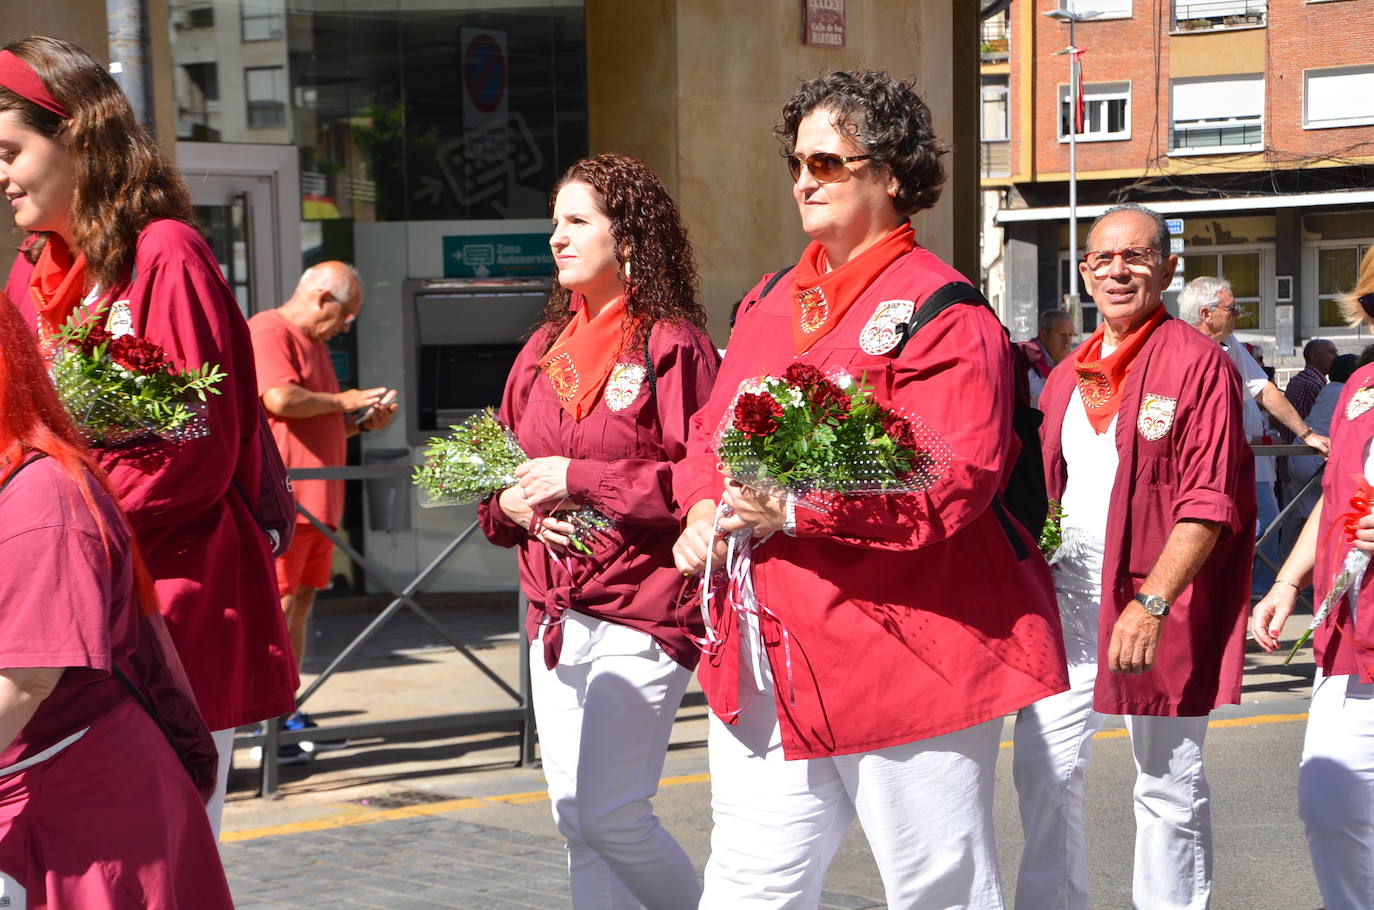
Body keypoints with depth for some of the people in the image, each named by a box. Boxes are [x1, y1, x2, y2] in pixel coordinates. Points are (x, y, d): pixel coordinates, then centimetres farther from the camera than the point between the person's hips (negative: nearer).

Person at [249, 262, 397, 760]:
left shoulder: (315, 343, 24)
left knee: (301, 606, 10)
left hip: (318, 500, 10)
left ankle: (287, 715, 15)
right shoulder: (268, 331, -8)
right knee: (278, 608, -10)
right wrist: (341, 401, -8)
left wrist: (362, 422, 13)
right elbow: (280, 399, -22)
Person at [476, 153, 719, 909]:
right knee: (575, 818, 8)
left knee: (607, 812, -11)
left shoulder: (673, 344, -7)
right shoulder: (545, 349, 14)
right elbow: (499, 473, 19)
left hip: (641, 615, -7)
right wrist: (512, 503, -3)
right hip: (554, 616, 7)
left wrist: (578, 478, -16)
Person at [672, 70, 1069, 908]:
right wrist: (707, 513, -2)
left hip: (909, 652, -7)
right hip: (770, 655, 7)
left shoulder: (944, 312, -9)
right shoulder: (770, 303, 16)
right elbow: (711, 434, 20)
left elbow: (953, 482, -19)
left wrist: (793, 511, -23)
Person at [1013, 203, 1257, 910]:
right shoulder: (1068, 376, 14)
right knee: (1044, 767, 5)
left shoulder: (1199, 363, -7)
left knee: (1168, 783, 3)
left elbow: (1209, 503, -14)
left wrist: (1151, 602, -22)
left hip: (1159, 598, -6)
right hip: (1067, 593, 6)